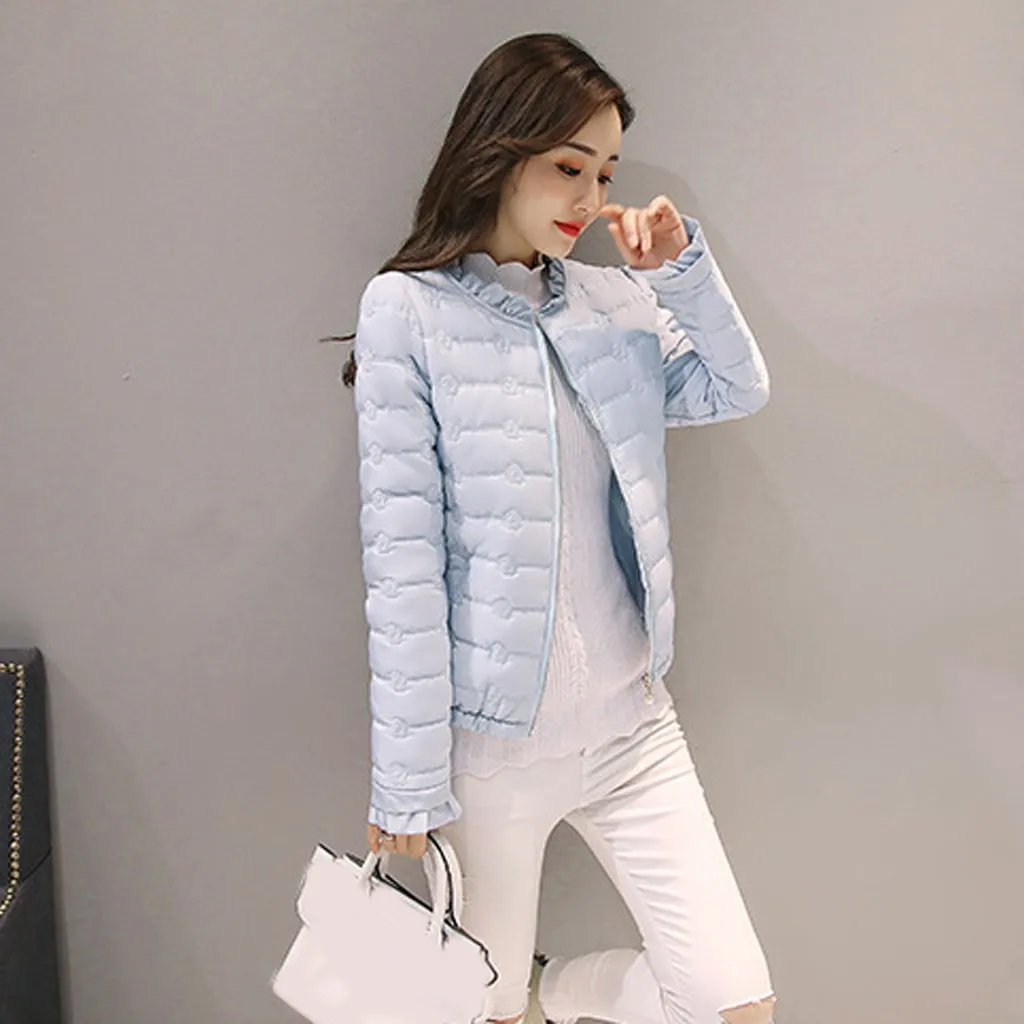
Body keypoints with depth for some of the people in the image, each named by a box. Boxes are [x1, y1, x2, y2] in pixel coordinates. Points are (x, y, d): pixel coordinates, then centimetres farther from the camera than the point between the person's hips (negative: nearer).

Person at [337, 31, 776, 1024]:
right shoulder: (408, 309, -9)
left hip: (633, 720, 5)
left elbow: (737, 390, 12)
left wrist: (684, 268, -3)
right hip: (495, 740, -4)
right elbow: (400, 556, -12)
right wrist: (406, 781, -11)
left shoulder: (611, 298, 6)